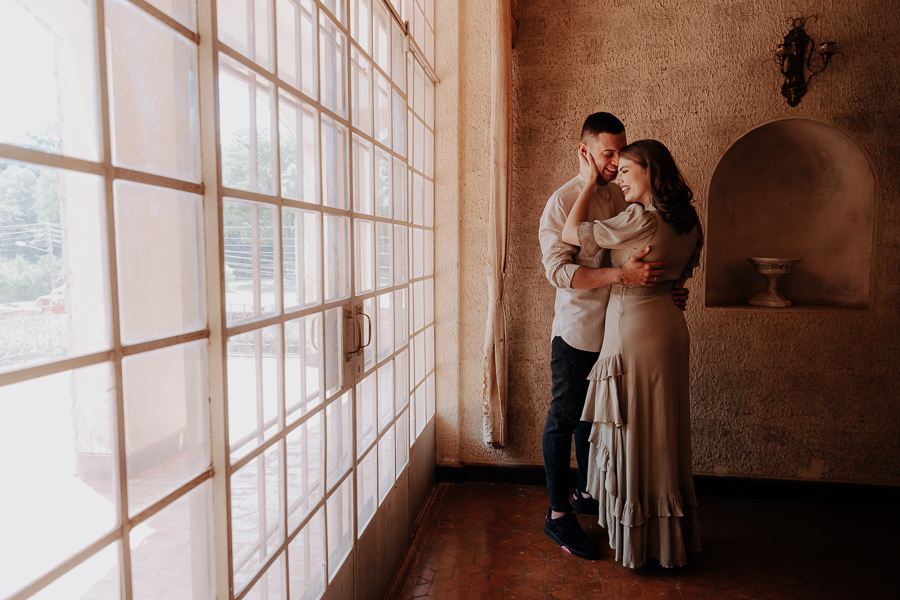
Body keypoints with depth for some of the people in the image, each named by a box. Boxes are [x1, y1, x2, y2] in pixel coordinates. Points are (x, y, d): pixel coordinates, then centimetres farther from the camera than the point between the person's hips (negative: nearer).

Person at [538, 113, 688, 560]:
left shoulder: (622, 197, 8)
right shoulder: (563, 201, -11)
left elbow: (637, 259, 16)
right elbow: (558, 269, -21)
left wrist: (670, 289, -1)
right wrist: (621, 274, -31)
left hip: (615, 330, 6)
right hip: (577, 332, -6)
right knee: (565, 419, 4)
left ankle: (586, 493, 37)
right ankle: (558, 515, 17)